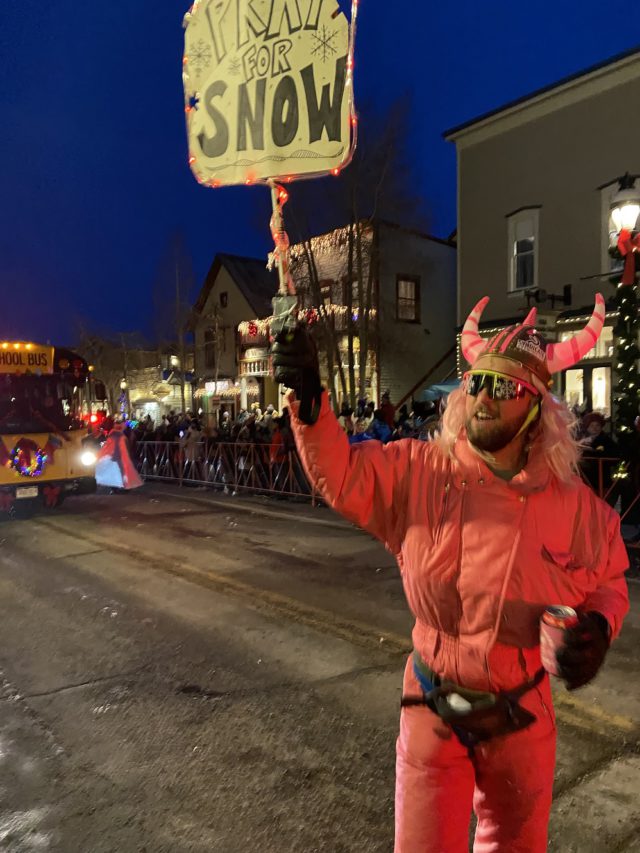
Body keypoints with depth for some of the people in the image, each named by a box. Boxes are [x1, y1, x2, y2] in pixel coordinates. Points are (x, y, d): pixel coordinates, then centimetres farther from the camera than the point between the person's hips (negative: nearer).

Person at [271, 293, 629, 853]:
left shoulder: (577, 505, -11)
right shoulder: (419, 474, -13)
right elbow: (339, 475, -18)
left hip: (523, 716, 2)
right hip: (433, 709, -1)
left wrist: (599, 628, -17)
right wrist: (308, 401, -33)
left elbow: (609, 584, 4)